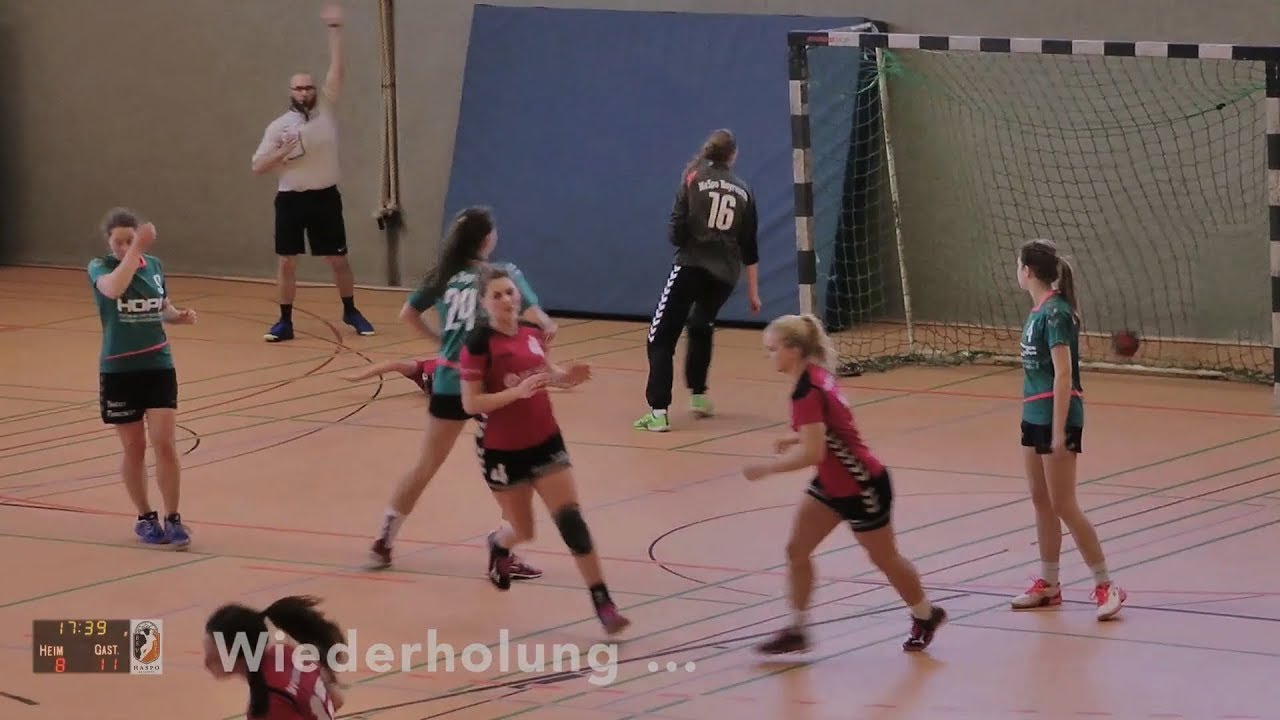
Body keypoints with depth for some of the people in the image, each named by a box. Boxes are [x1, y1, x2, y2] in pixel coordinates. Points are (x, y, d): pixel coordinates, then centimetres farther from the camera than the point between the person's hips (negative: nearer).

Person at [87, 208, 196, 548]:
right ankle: (146, 518, 21)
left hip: (159, 366, 2)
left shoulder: (155, 265, 4)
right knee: (134, 448, 7)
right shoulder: (100, 267, -8)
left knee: (165, 444, -6)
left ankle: (173, 519, 1)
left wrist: (179, 315, -1)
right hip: (119, 370, -2)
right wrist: (136, 250, -34)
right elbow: (113, 289, -33)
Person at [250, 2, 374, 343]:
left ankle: (350, 311, 26)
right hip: (291, 199, 0)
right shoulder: (278, 126, -1)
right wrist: (283, 152, -18)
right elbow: (258, 168, -1)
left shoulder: (326, 110, 1)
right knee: (286, 262, 2)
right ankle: (285, 321, 11)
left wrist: (335, 29, -12)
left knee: (338, 259, 8)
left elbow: (337, 70, -6)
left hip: (325, 196, 1)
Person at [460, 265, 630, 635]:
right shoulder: (479, 343, -17)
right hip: (503, 451, -4)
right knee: (523, 530, 11)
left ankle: (603, 603, -8)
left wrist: (568, 376, -3)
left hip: (545, 442, 4)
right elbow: (471, 403, -19)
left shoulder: (533, 333, 0)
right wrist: (517, 391, -30)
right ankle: (498, 544, 50)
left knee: (571, 519, -7)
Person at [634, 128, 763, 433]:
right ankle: (698, 396, 37)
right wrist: (753, 291, 19)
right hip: (725, 274, 4)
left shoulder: (694, 179, 1)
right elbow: (749, 247, 12)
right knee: (701, 328, 31)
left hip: (692, 266, -4)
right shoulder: (743, 191, 10)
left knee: (661, 337, -3)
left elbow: (677, 231, -5)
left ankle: (658, 411, -17)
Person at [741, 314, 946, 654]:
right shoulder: (815, 374, 0)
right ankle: (796, 630, 9)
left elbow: (812, 453, -32)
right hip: (832, 483, 9)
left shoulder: (807, 392, -28)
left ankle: (926, 615, 34)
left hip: (862, 487, -9)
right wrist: (793, 441, 4)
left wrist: (766, 468, -23)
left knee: (884, 558, 12)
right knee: (796, 550, 3)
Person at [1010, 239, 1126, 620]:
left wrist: (1059, 431, -23)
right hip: (1034, 416, 9)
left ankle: (1105, 585, -2)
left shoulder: (1055, 313, -18)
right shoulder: (1038, 311, 9)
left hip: (1057, 417, -9)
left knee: (1063, 505, -7)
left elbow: (1063, 373, -21)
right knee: (1041, 501, 12)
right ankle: (1048, 585, 20)